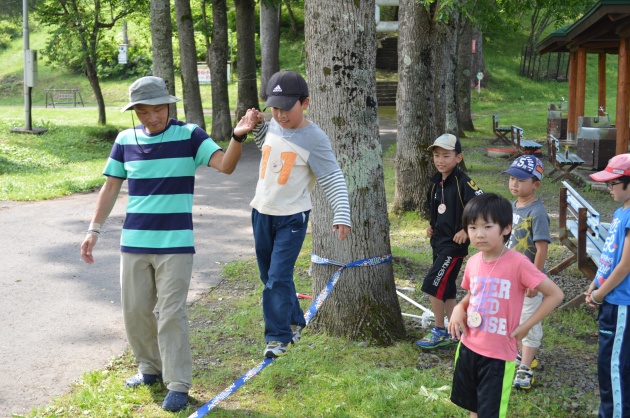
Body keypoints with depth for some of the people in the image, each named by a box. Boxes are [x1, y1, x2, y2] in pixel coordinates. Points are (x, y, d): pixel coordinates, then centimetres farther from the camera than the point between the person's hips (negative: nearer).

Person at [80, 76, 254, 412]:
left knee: (171, 314, -6)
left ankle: (178, 385, 1)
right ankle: (150, 369, 31)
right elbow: (110, 187, 11)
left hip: (175, 244, -4)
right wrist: (94, 229, 6)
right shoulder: (126, 140, 4)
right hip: (134, 243, 4)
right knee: (135, 311, 11)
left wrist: (238, 136, -37)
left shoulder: (189, 135, -6)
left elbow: (225, 164, -18)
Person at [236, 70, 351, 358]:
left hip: (292, 217, -7)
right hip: (262, 212, 7)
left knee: (279, 277, -13)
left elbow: (333, 180, -16)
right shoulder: (274, 126, 1)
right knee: (269, 276, 15)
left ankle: (278, 337, -2)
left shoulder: (314, 139, -17)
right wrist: (257, 124, 7)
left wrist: (341, 215, -25)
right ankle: (294, 322, 33)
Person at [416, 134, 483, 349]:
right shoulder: (436, 182, 8)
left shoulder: (463, 183, -17)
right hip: (439, 242, 9)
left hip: (455, 244, -9)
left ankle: (439, 331, 4)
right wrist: (432, 226, 12)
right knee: (446, 289, 12)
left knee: (432, 285, -9)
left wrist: (467, 230, -19)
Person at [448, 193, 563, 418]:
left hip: (498, 354, -6)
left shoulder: (517, 263, -19)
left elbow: (555, 294, -16)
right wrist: (458, 309, -3)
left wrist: (525, 327, -15)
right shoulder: (473, 263, -1)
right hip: (468, 347, 6)